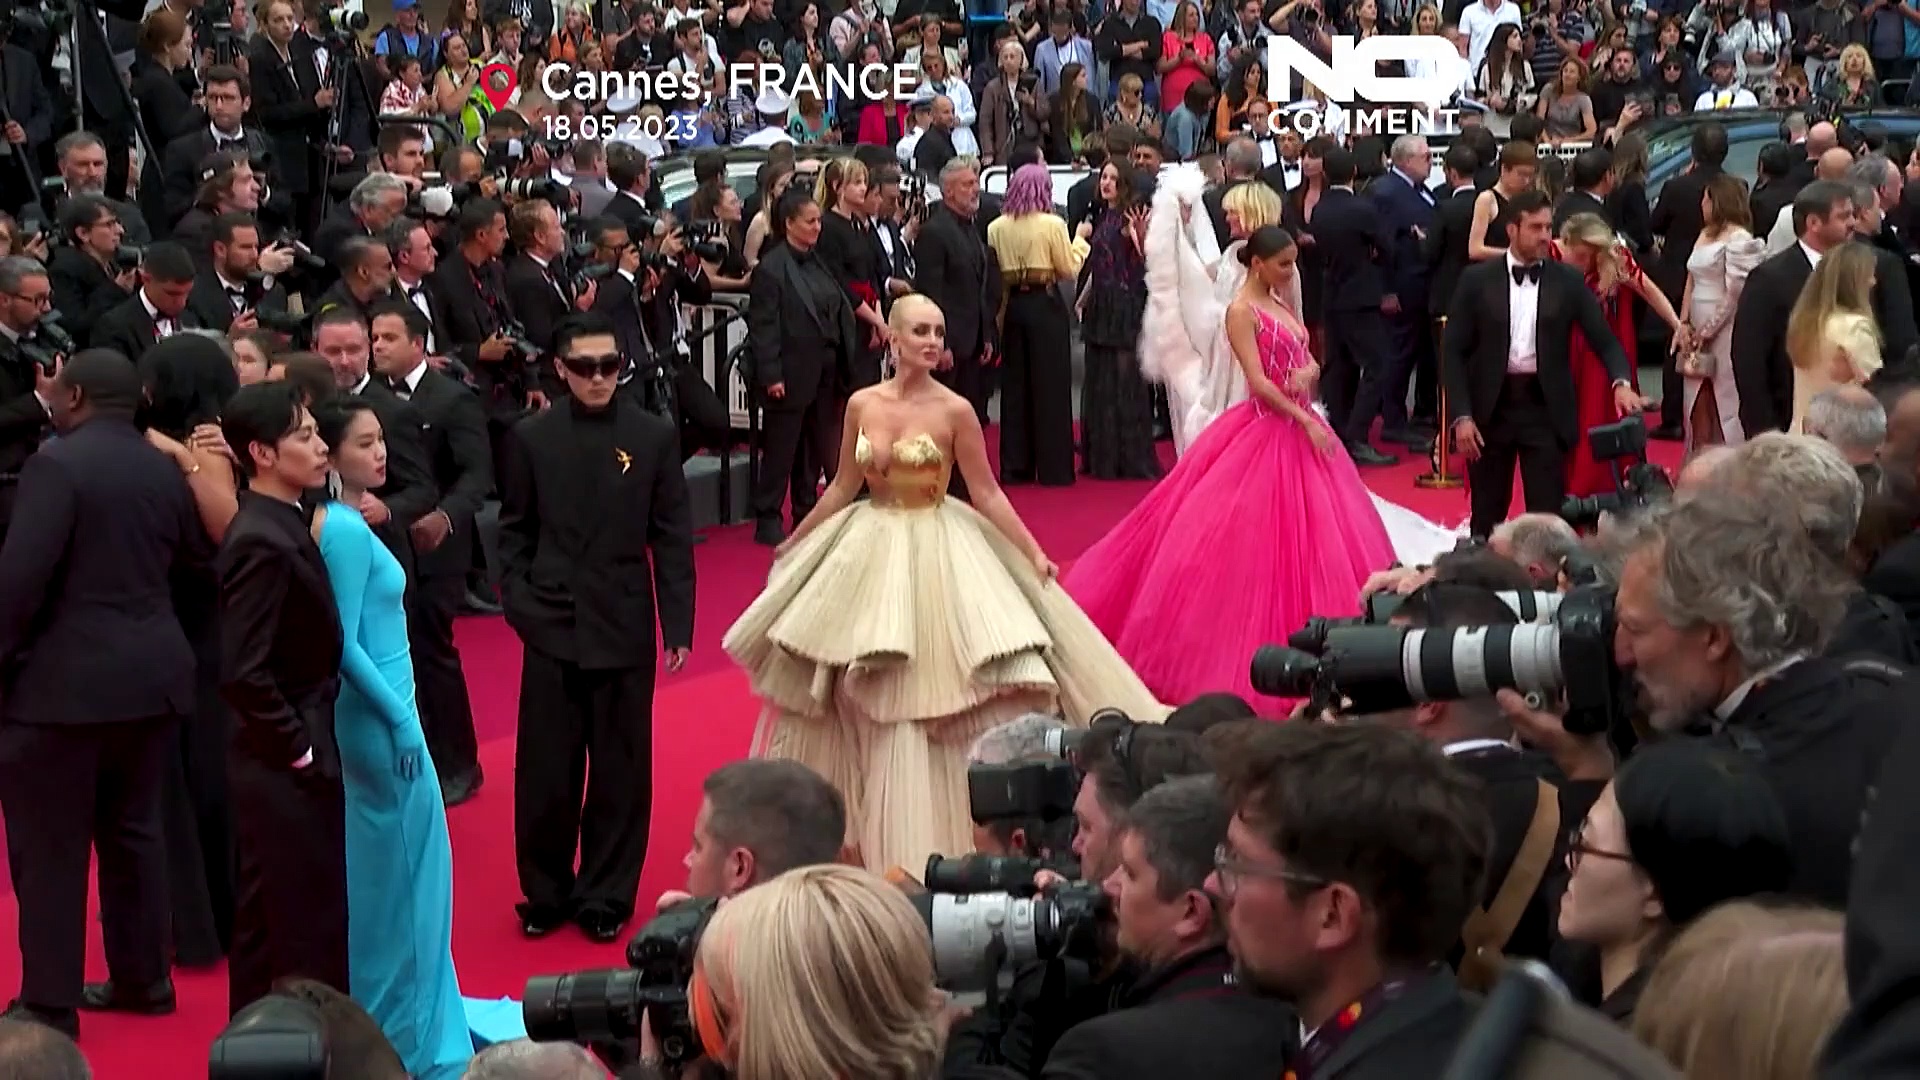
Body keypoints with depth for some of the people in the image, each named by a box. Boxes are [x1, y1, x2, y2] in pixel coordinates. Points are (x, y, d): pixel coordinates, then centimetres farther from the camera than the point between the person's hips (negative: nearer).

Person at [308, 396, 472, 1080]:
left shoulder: (341, 521, 8)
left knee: (383, 866, 18)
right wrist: (402, 721, -18)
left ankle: (381, 1012, 30)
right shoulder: (345, 529, -19)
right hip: (380, 717, -9)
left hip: (373, 713, 9)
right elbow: (345, 646, -21)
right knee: (405, 868, 1)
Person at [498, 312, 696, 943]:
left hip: (625, 628, 0)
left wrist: (678, 623, -2)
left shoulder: (655, 436, 0)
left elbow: (671, 536, 1)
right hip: (551, 626, 0)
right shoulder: (531, 437, 2)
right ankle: (546, 892, 20)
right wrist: (517, 600, -4)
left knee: (620, 770, 7)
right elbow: (514, 530, 8)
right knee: (545, 769, 4)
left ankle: (607, 896, 20)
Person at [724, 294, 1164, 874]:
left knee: (935, 692, -5)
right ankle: (866, 828, 29)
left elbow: (987, 494, -7)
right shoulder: (861, 405, -2)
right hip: (870, 550, 4)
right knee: (863, 701, 12)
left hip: (936, 553, -4)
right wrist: (793, 544, 15)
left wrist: (1033, 553, -12)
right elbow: (843, 487, 9)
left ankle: (929, 838, 6)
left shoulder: (955, 410, -11)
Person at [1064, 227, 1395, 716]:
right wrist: (1306, 423, -19)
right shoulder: (1241, 311, -13)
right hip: (1267, 431, -9)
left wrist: (1306, 373, -11)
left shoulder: (1282, 305, 13)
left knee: (1312, 536, 11)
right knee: (1257, 538, -5)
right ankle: (1254, 638, 3)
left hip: (1300, 428, 9)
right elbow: (1258, 383, -19)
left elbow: (1308, 360, 13)